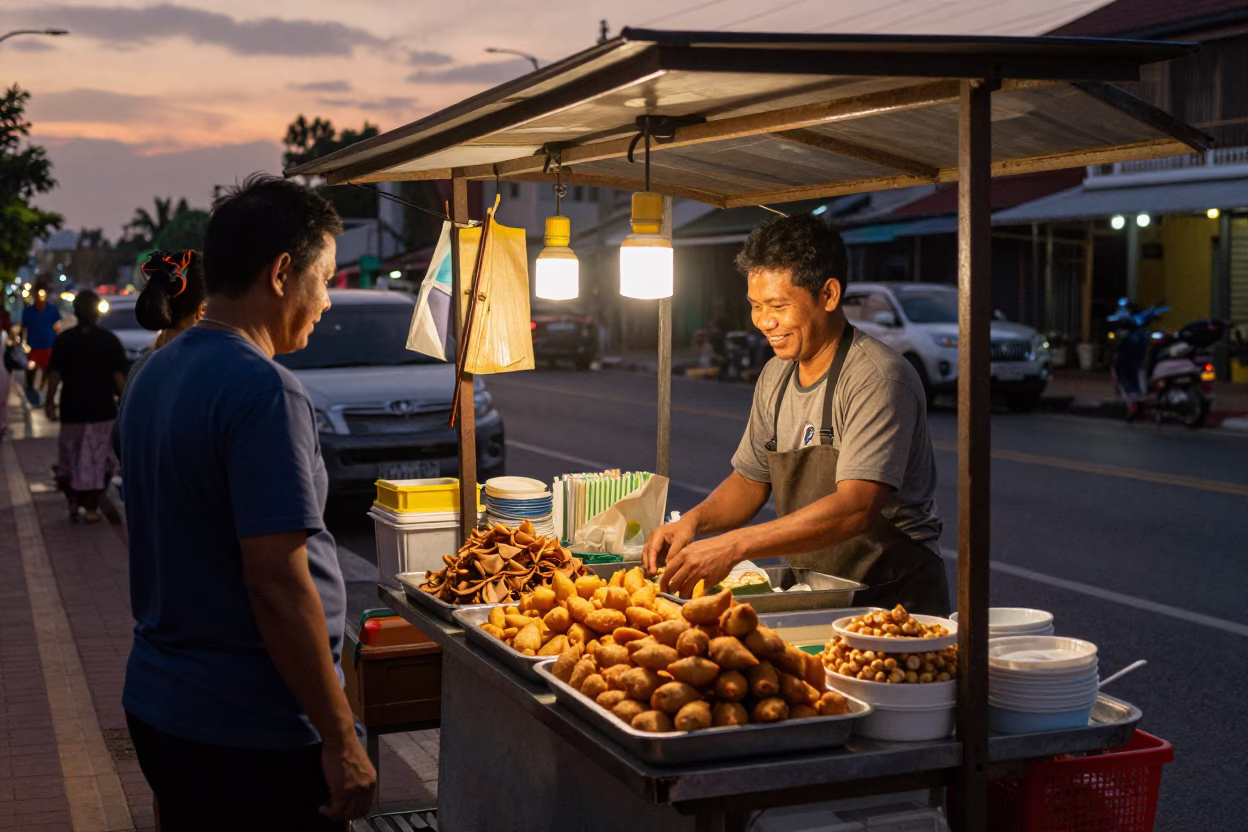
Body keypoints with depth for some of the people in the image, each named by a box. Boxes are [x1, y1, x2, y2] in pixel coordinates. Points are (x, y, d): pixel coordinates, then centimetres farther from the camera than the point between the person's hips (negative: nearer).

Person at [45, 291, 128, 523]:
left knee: (69, 456, 16)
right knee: (96, 458, 6)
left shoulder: (63, 340, -2)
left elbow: (54, 374, -4)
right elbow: (119, 376, -8)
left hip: (72, 408, 1)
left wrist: (50, 401, 4)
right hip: (102, 408, -1)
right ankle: (91, 509, 8)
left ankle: (74, 503, 13)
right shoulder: (110, 340, -5)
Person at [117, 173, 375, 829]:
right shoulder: (263, 392, -20)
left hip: (156, 703, 9)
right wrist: (341, 739, -18)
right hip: (249, 732, -9)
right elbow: (276, 583, -24)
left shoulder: (155, 374, 8)